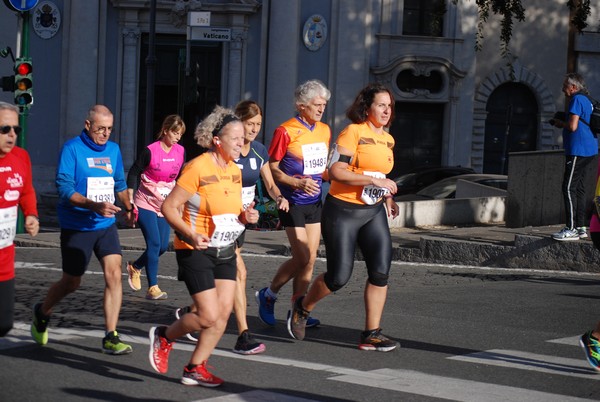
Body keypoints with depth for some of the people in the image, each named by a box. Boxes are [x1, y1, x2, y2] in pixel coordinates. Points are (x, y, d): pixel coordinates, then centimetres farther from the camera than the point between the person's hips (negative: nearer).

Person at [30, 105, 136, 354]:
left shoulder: (113, 149, 8)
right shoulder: (72, 149, -11)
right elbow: (64, 189, -18)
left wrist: (128, 207, 4)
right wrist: (94, 205, -31)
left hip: (106, 225, 5)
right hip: (77, 227, -4)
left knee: (114, 273, -11)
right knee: (71, 283, 8)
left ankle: (111, 338, -7)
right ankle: (42, 313, 38)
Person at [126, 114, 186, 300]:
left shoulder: (180, 152, 1)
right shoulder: (150, 151, -14)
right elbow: (133, 173, -7)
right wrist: (130, 202, -10)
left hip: (165, 207, 6)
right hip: (145, 205, -6)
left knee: (163, 246, 3)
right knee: (154, 243, -14)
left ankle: (135, 267, 31)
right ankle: (153, 288, -9)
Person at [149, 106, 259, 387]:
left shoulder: (234, 171, 7)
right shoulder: (198, 168, -17)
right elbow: (169, 207, -16)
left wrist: (246, 216, 0)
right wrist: (190, 235, -27)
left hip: (225, 251, 8)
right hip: (196, 251, -8)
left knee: (223, 313, 1)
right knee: (208, 316, -11)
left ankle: (195, 368, 14)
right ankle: (163, 337, 16)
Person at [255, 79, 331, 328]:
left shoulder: (324, 131, 10)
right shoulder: (286, 131, -11)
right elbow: (272, 169, -10)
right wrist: (298, 183, -22)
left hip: (314, 202, 7)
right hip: (293, 202, -7)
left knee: (310, 259, 5)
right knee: (302, 259, -9)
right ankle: (268, 296, 12)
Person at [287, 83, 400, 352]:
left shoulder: (387, 139, 11)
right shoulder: (353, 132, -13)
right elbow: (335, 171, -22)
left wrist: (388, 197, 10)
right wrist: (374, 181, -25)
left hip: (373, 212, 7)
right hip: (342, 211, -6)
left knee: (381, 271, -7)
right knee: (339, 277, -4)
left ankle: (371, 334, 1)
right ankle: (302, 308, 25)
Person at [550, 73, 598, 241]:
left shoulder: (577, 100, -12)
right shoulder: (587, 101, 19)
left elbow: (572, 126, -20)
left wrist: (560, 123, -1)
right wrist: (563, 123, 16)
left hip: (578, 150, -10)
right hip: (590, 150, 10)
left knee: (569, 188, -9)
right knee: (579, 189, 12)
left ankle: (571, 229, -12)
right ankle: (581, 227, 13)